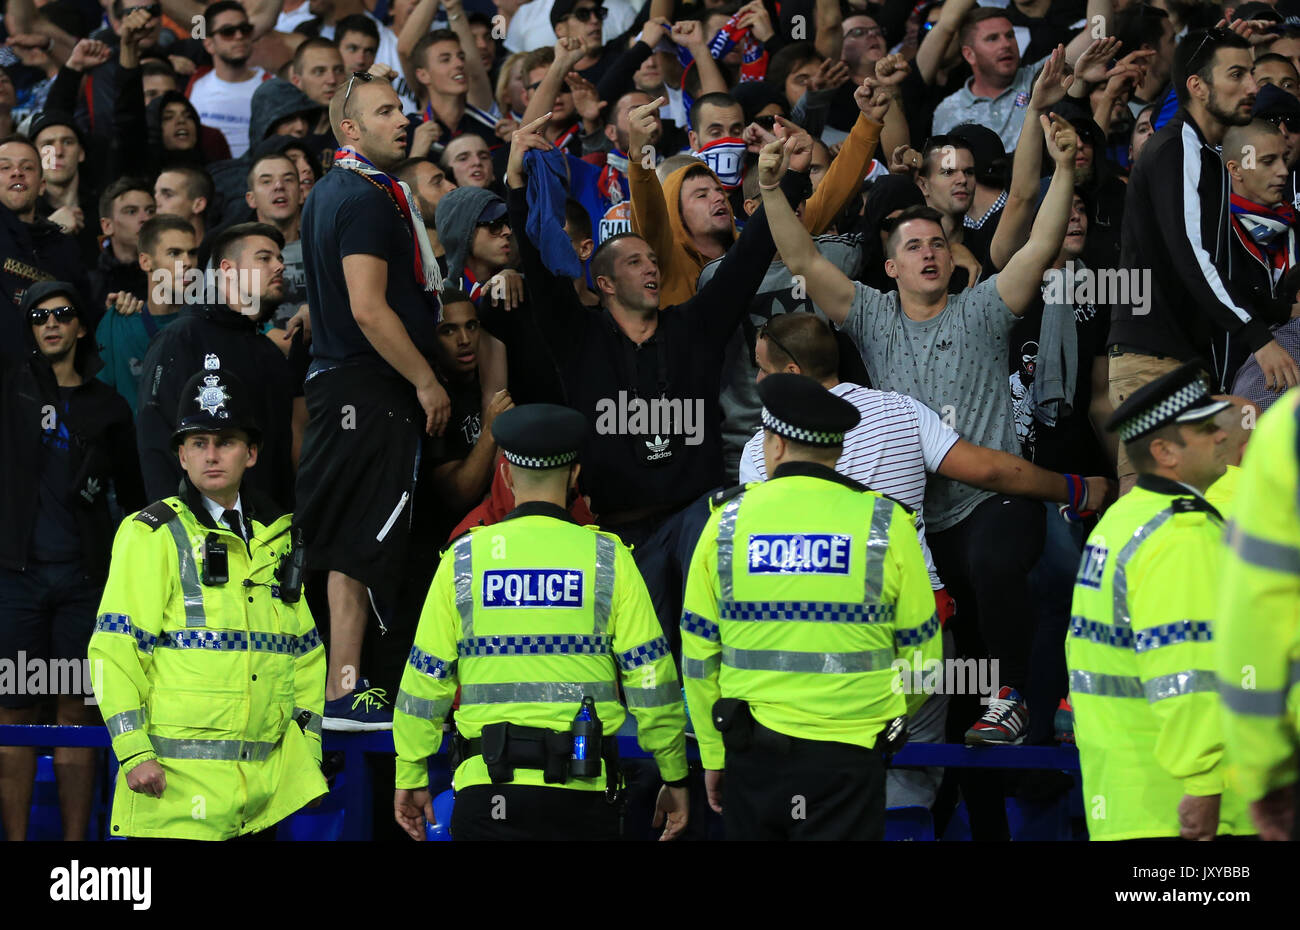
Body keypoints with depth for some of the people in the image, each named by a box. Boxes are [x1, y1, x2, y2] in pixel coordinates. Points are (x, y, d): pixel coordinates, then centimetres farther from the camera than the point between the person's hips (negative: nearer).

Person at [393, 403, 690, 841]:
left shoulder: (464, 559, 4)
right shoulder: (607, 558, 2)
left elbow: (425, 678, 5)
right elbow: (650, 677, 0)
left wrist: (411, 777, 15)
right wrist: (675, 777, 9)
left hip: (487, 786, 0)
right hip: (582, 790, 0)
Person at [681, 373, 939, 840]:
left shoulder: (727, 522, 1)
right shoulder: (886, 525, -2)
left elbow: (698, 656, 4)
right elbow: (921, 655, 4)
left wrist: (714, 755, 14)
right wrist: (885, 716, 24)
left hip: (752, 754, 2)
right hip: (848, 760, -1)